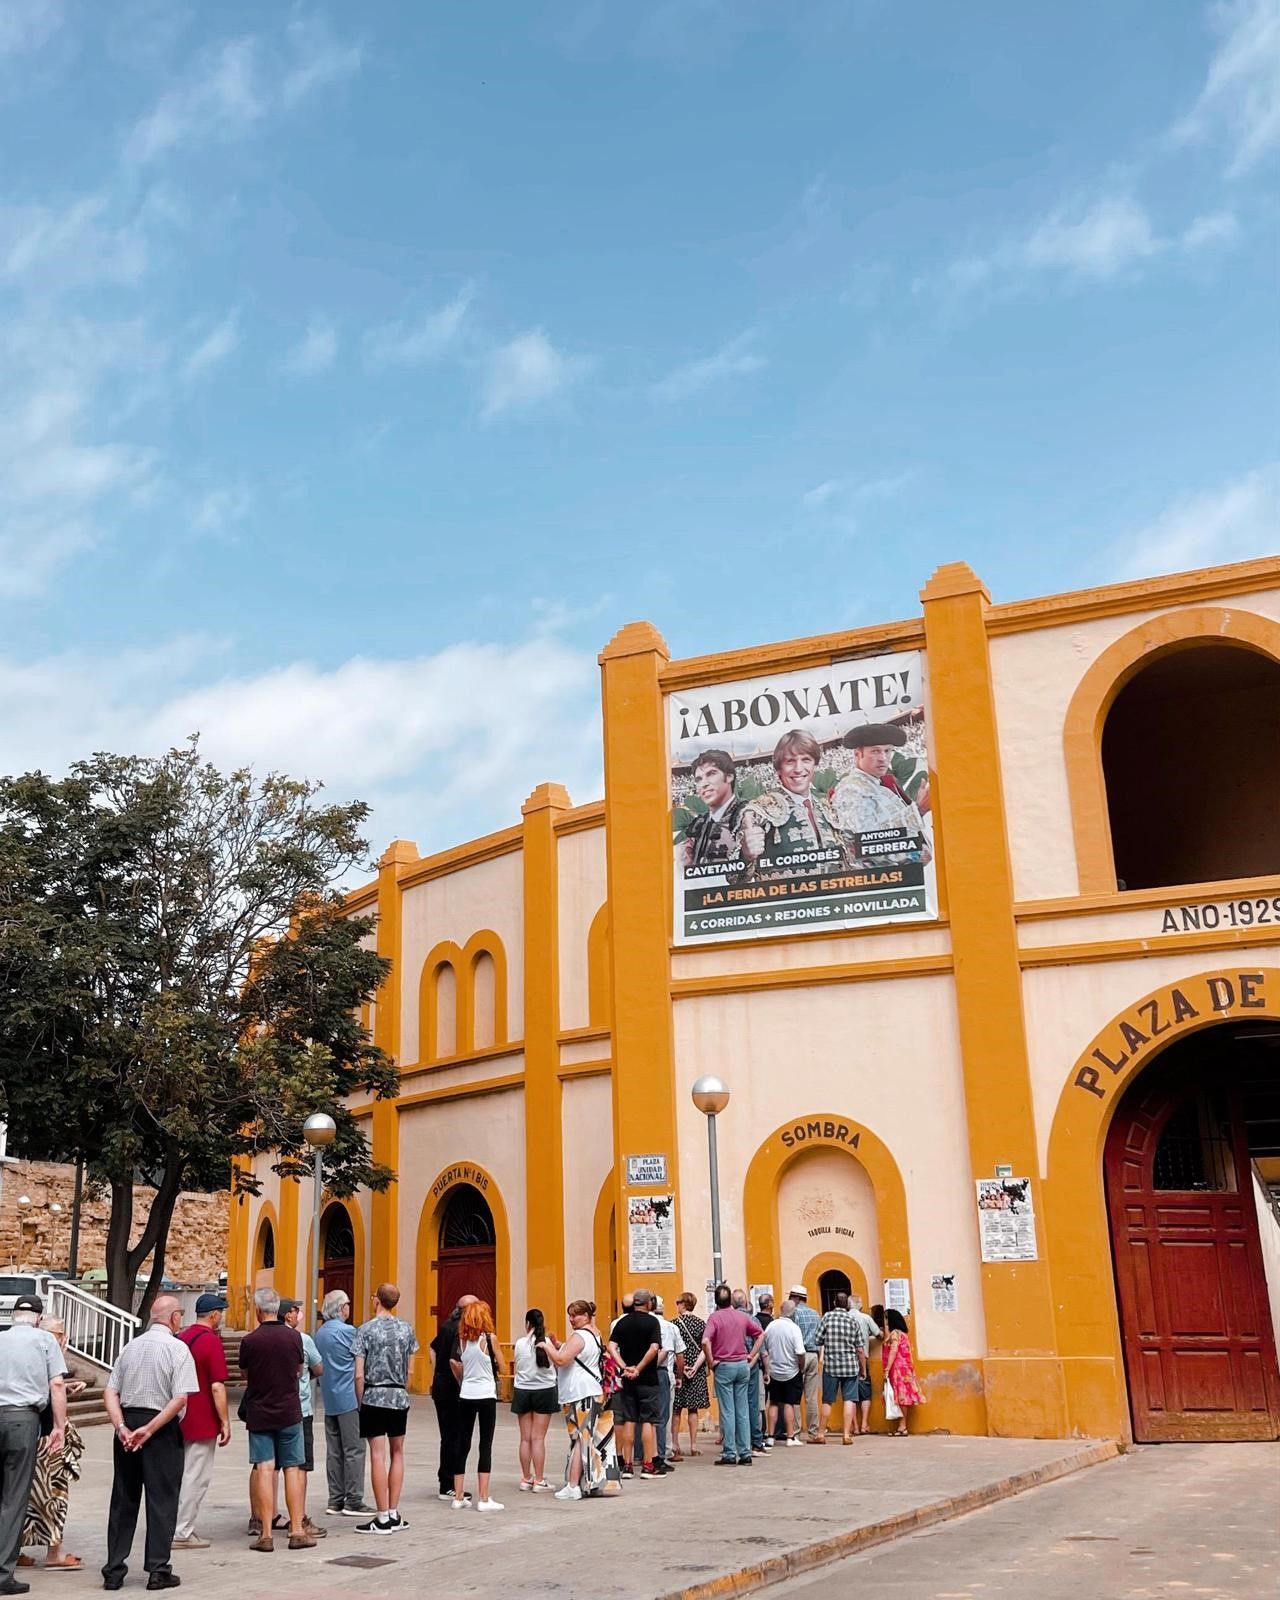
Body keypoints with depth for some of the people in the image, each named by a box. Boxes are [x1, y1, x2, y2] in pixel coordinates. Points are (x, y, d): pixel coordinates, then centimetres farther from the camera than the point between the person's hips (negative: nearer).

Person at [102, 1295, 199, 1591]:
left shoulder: (130, 1347, 9)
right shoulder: (177, 1348, -8)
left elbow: (111, 1392, 3)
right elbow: (180, 1398, -17)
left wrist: (122, 1428, -5)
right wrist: (150, 1429, -14)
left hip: (127, 1428, 5)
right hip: (162, 1431, -5)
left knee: (123, 1499, 13)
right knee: (161, 1500, 4)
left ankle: (114, 1572, 17)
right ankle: (158, 1571, 6)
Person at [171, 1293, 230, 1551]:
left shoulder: (182, 1337, 9)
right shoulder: (211, 1341, -16)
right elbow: (217, 1387, -19)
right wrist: (225, 1422, -12)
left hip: (181, 1419, 8)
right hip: (202, 1422, -8)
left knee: (183, 1474, 16)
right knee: (197, 1477, -1)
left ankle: (181, 1528, 20)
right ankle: (181, 1533, 1)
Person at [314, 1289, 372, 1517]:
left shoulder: (320, 1332, 11)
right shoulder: (347, 1331, -13)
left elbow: (320, 1366, 17)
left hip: (329, 1399, 8)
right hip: (348, 1398, -8)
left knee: (334, 1452, 10)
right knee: (354, 1450, -3)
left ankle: (335, 1501, 13)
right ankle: (353, 1501, -2)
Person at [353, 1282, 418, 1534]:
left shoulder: (366, 1330, -6)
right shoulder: (406, 1329, 6)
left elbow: (359, 1374, -8)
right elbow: (409, 1371, 9)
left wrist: (360, 1401, 2)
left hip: (374, 1396, -4)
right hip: (400, 1397, 4)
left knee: (378, 1455, -2)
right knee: (397, 1452, 13)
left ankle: (383, 1519, 0)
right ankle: (394, 1515, 15)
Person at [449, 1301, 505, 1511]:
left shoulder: (462, 1340, 3)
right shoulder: (489, 1339, -10)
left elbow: (455, 1364, 7)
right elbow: (502, 1369, -5)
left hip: (466, 1396, 4)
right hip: (486, 1396, -4)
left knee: (462, 1444, 11)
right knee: (485, 1446, 1)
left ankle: (458, 1497, 14)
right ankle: (484, 1499, 1)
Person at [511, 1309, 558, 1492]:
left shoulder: (520, 1343, -6)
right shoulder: (548, 1342, -8)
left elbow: (517, 1366, 4)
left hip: (522, 1392, 1)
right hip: (545, 1391, -1)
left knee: (525, 1438, 10)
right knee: (538, 1438, 1)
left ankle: (526, 1479, 17)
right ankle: (539, 1481, 2)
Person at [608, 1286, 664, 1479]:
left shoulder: (622, 1322, 7)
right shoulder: (651, 1321, -7)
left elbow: (611, 1347, -3)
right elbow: (654, 1348, -19)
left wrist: (625, 1367, -10)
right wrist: (639, 1369, -14)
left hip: (627, 1379, 4)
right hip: (648, 1378, -4)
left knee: (628, 1421, 9)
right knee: (648, 1421, 0)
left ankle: (627, 1465, 11)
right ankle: (648, 1465, 1)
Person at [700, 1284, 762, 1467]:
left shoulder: (715, 1317, -9)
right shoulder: (742, 1316, 5)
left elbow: (705, 1341, -23)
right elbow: (761, 1333, 13)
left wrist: (711, 1361, -11)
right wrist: (751, 1355, 12)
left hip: (723, 1366, -4)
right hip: (743, 1365, 4)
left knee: (727, 1411, 1)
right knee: (742, 1411, 9)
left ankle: (730, 1454, 3)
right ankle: (745, 1453, 10)